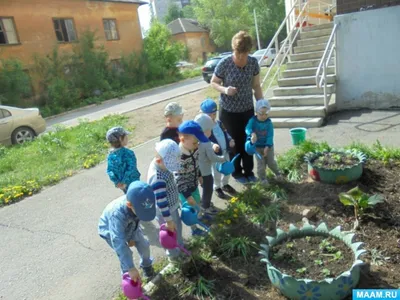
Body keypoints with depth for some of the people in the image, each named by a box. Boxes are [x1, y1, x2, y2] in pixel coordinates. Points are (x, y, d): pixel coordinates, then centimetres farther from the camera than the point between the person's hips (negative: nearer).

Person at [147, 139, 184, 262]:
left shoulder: (161, 164, -11)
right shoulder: (157, 179, -39)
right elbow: (161, 202, -32)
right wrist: (168, 220, -22)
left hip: (172, 205, 8)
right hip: (165, 211, -8)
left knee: (177, 226, 30)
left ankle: (180, 245, 57)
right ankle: (174, 255, 44)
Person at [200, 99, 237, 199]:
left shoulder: (219, 123, 5)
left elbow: (226, 133, 15)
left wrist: (230, 140, -3)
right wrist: (212, 145, -41)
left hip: (225, 151, 7)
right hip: (214, 154, -7)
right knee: (216, 172, 8)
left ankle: (225, 184, 43)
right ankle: (217, 187, 32)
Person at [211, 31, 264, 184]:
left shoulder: (253, 62, -6)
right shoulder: (224, 63, -17)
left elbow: (256, 86, 3)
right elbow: (213, 83, -6)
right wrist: (225, 90, -26)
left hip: (248, 109, 3)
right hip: (229, 111, -3)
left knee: (248, 141, 11)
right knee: (234, 142, 9)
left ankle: (248, 171, 29)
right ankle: (237, 172, 27)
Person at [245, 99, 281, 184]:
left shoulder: (269, 122, -15)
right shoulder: (253, 120, -15)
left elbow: (270, 135, -17)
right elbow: (248, 128, -30)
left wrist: (267, 147, -25)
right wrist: (252, 134, -52)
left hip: (268, 146, 0)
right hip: (257, 146, 0)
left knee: (271, 162, 9)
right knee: (261, 163, 5)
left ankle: (277, 172, 39)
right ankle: (262, 177, 25)